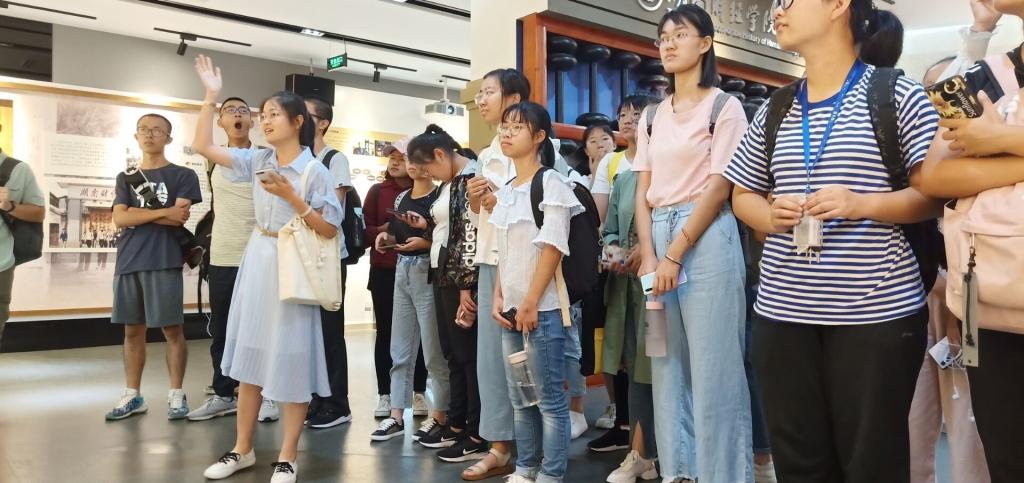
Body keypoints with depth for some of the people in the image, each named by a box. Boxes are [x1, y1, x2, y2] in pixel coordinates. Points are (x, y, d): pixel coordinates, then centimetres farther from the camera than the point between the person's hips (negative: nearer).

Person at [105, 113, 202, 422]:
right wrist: (162, 213, -8)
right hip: (128, 262, 4)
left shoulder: (183, 175, 5)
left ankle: (177, 395, 7)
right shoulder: (126, 178, 17)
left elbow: (179, 219, -9)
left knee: (172, 329, -2)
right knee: (133, 330, 8)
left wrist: (137, 215, -4)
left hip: (164, 261, -4)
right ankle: (133, 396, 17)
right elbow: (119, 219, 2)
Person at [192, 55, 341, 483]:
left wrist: (290, 197, -19)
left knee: (289, 359, 0)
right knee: (250, 354, 12)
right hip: (256, 260, 6)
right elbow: (203, 146, 7)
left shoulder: (315, 171, -9)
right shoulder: (258, 160, 6)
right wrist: (211, 97, 3)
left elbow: (330, 230, -12)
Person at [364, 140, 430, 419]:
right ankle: (384, 394, 16)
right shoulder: (377, 191, 7)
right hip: (384, 271, 1)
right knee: (385, 332, 7)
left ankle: (419, 393, 17)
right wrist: (382, 232, -17)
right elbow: (364, 229, 2)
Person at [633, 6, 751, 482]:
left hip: (706, 239, -6)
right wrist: (648, 256, -4)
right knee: (667, 364, 9)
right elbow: (643, 193, 10)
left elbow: (718, 190, -8)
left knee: (712, 366, -4)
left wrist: (675, 255, -13)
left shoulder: (724, 107, -1)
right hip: (659, 240, 6)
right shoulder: (652, 116, 15)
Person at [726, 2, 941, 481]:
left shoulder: (897, 95, -1)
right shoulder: (773, 112, 13)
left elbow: (938, 192, -3)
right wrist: (769, 215, -3)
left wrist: (863, 204, -19)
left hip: (876, 312, -4)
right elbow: (743, 195, 19)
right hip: (782, 312, 4)